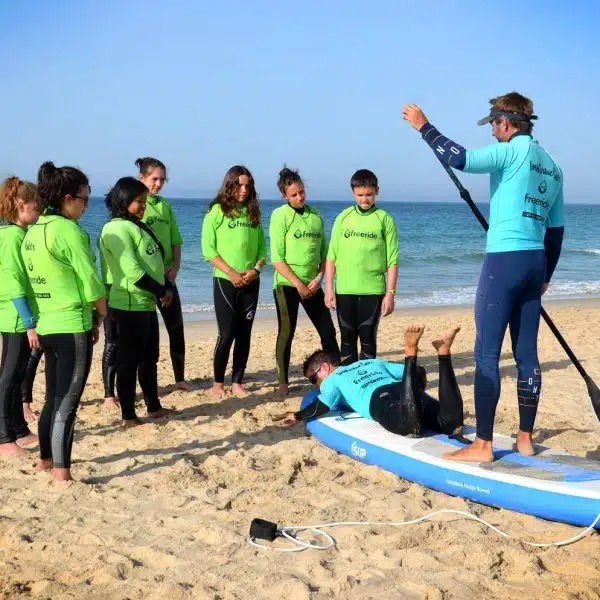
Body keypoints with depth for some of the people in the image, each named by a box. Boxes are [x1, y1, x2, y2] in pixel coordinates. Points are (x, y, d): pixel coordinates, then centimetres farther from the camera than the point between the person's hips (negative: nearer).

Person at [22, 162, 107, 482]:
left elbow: (41, 278, 14)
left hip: (45, 324, 8)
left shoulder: (33, 231, 10)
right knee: (67, 403, -5)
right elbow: (90, 280, -13)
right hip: (72, 326, -8)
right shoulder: (68, 230, -14)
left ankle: (46, 459, 32)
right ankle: (61, 474, -2)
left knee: (53, 397, 19)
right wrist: (101, 314, 3)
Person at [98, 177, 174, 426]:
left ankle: (154, 407, 28)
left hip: (146, 304, 10)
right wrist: (161, 292, -10)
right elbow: (133, 272, -20)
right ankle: (128, 416, 6)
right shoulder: (118, 229, -14)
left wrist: (167, 287, 4)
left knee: (149, 359, 17)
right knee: (129, 361, -2)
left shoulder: (139, 226, 16)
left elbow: (154, 263, 19)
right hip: (130, 306, -10)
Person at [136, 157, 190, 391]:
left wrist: (175, 265, -1)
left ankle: (180, 378, 17)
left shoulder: (164, 206, 12)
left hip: (166, 276, 6)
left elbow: (175, 240, 14)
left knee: (176, 327, 6)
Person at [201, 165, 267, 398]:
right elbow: (208, 249, -7)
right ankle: (218, 383, 11)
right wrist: (231, 273, -14)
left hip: (250, 282, 4)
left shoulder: (253, 213, 12)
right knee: (226, 334, -4)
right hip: (225, 281, -4)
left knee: (244, 334, 6)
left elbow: (262, 249, 12)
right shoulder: (217, 211, -2)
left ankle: (237, 383, 15)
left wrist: (255, 269, -7)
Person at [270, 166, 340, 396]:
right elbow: (277, 258, -12)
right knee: (286, 333, 0)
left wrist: (318, 278, -5)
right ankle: (283, 381, 11)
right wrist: (298, 284, -14)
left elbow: (324, 252, 10)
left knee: (328, 331, 6)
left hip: (312, 285, 5)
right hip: (287, 284, -5)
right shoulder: (280, 215, -7)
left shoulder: (315, 216, 8)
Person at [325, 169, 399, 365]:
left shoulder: (384, 219, 1)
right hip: (344, 290, 2)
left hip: (373, 290, -2)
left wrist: (390, 293, -5)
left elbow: (392, 260, -1)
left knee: (368, 339, 3)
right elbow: (331, 256, 7)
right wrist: (329, 288, 1)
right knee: (347, 339, 8)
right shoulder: (343, 217, 7)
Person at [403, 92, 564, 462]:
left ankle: (483, 445, -3)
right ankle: (525, 439, 17)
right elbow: (556, 230, 20)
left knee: (487, 354, -5)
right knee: (527, 354, 11)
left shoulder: (512, 150, -8)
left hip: (505, 261, -8)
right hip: (536, 264, 8)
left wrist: (423, 126, -8)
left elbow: (460, 159, -21)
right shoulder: (552, 167, 17)